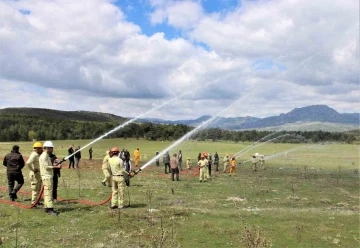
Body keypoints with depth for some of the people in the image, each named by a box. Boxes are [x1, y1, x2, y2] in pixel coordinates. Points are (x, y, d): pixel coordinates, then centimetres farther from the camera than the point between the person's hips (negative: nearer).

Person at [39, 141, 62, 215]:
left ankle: (46, 207, 19)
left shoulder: (46, 156, 18)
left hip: (49, 176, 11)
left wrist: (54, 165, 9)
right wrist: (56, 167, -21)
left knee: (47, 192, 13)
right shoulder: (44, 156, -14)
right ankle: (49, 209, -14)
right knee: (48, 192, -12)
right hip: (47, 177, -11)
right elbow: (46, 167, -20)